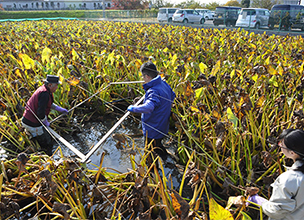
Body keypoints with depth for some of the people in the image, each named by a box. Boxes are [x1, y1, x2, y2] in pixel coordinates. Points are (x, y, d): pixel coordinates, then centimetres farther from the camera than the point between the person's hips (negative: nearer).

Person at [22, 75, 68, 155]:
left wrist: (60, 109, 22)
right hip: (33, 125, -9)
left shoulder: (43, 88, 6)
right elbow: (40, 113, -29)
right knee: (47, 144, 4)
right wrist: (46, 122, -12)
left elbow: (49, 103, 24)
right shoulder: (44, 93, -25)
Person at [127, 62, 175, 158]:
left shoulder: (154, 91, -33)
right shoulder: (164, 84, -3)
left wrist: (133, 108, -36)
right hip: (163, 127, 9)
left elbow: (148, 107, -50)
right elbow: (172, 96, 15)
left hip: (153, 130, -9)